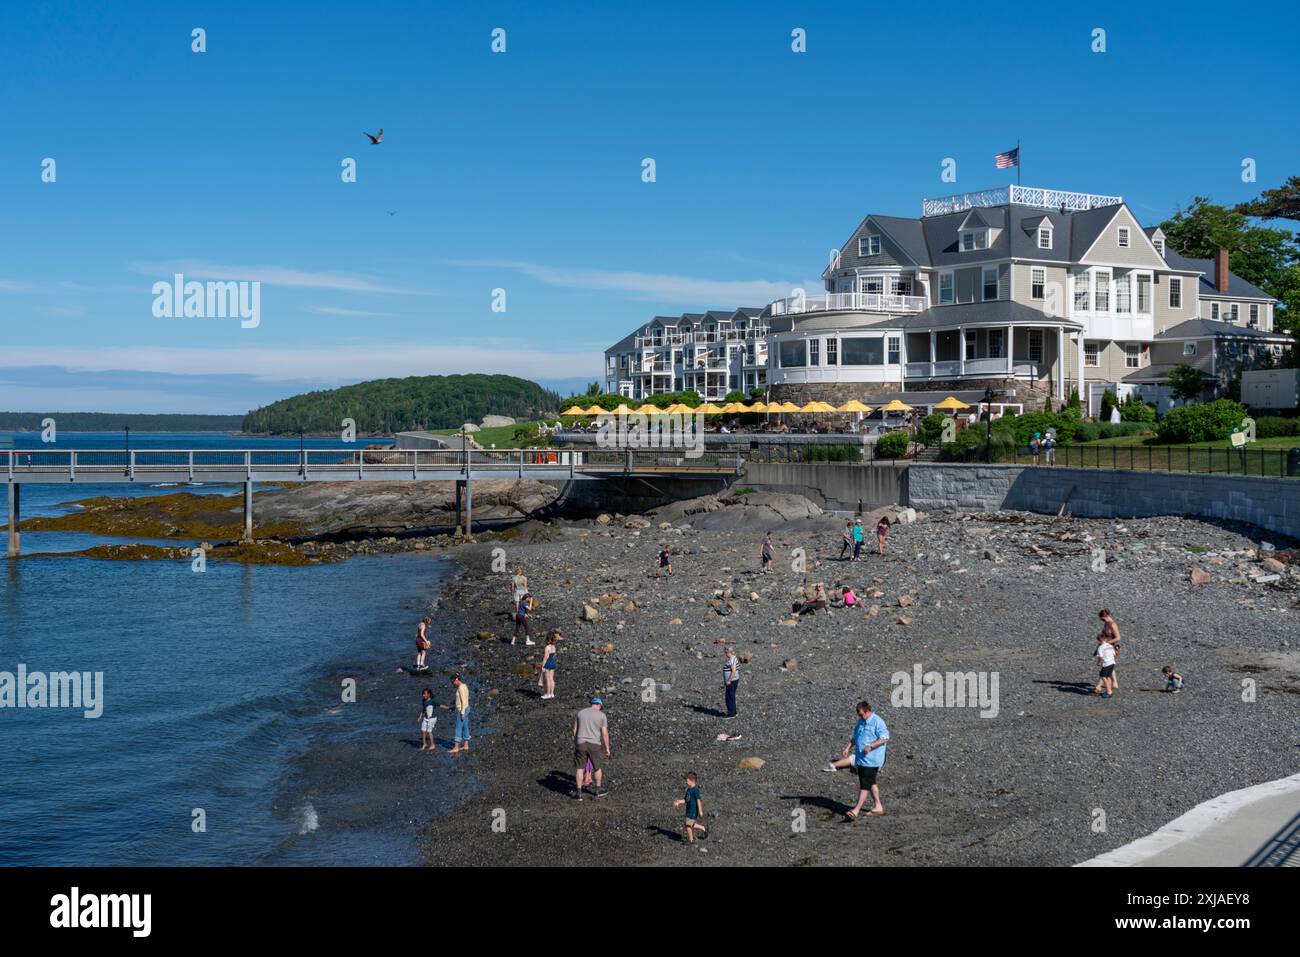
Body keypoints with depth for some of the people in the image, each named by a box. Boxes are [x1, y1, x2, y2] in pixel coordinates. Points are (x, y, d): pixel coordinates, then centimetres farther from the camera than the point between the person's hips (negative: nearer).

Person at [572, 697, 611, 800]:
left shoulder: (580, 713, 9)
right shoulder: (601, 715, -1)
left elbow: (574, 730, 9)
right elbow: (605, 734, -4)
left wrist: (574, 744, 18)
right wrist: (607, 748, 3)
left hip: (581, 744, 2)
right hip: (594, 744, -2)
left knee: (580, 768, 6)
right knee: (597, 767, 16)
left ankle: (579, 792, 3)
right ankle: (598, 789, 28)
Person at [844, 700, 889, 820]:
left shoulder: (877, 722, -12)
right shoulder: (860, 722, 14)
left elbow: (885, 738, -17)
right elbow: (855, 738, 25)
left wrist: (870, 746, -23)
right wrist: (848, 747, 9)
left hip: (871, 760, -9)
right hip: (861, 759, 9)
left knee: (865, 785, -10)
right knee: (871, 783, 16)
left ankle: (856, 810, -13)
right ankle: (878, 807, 26)